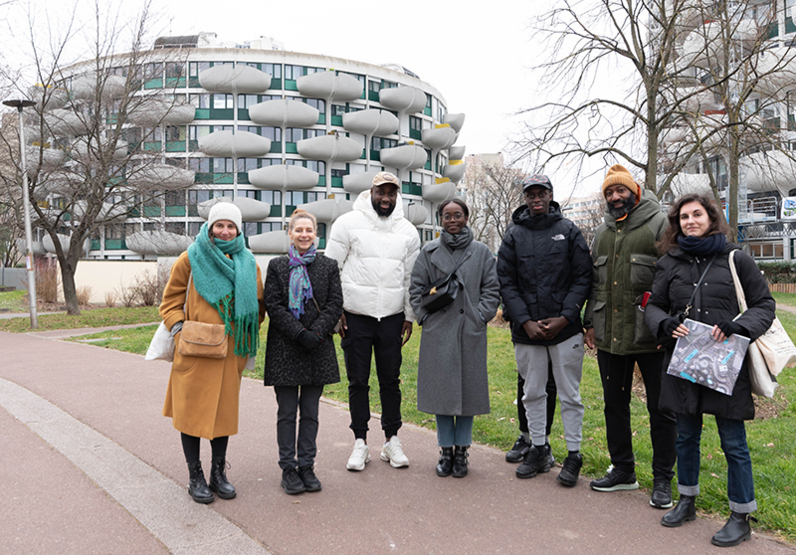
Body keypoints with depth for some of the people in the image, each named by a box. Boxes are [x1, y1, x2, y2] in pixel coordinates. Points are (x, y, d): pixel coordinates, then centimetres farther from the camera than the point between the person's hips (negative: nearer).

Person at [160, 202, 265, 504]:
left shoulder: (247, 263, 8)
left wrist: (246, 334, 5)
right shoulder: (191, 258, 0)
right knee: (192, 409, 3)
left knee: (225, 408, 10)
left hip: (230, 350, 3)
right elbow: (170, 301, 4)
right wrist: (179, 329, -10)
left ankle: (218, 472, 25)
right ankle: (195, 476, 18)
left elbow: (259, 306, 15)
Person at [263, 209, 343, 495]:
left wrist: (316, 333, -13)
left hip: (318, 349, 1)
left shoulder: (328, 266, 7)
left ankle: (306, 466, 20)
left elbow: (335, 305, 1)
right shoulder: (277, 266, 3)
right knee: (287, 412, 5)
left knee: (310, 412, 8)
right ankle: (288, 468, 16)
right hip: (285, 349, -1)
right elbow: (273, 306, -4)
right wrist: (300, 333, -14)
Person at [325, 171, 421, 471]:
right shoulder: (348, 223, -1)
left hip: (392, 317, 2)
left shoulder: (408, 231, 8)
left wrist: (409, 316, 9)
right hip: (355, 315, -2)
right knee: (358, 381, 5)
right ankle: (360, 443, 17)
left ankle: (391, 440, 21)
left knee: (391, 380, 8)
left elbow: (411, 278, 13)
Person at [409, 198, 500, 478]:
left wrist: (480, 316, -4)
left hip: (471, 332, 0)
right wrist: (425, 316, 0)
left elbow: (492, 289, 6)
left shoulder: (481, 251, 6)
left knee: (469, 389, 4)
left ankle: (461, 451, 18)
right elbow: (416, 287, 9)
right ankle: (446, 451, 18)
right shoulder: (430, 251, 7)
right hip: (438, 332, 0)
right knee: (441, 390, 4)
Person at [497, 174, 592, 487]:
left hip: (566, 329, -2)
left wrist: (564, 317, -10)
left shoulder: (568, 231, 3)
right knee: (533, 393, 11)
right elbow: (506, 283, 3)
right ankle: (538, 450, 25)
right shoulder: (514, 236, 6)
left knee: (569, 394, 5)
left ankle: (573, 455, 17)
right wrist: (525, 321, -8)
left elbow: (583, 278, 0)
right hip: (526, 331, 2)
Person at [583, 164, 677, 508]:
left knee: (661, 408, 4)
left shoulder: (659, 224, -4)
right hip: (609, 335, 6)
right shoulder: (603, 232, 15)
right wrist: (590, 322, 14)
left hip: (650, 335, -6)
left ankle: (662, 480, 18)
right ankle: (622, 470, 29)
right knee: (614, 403, 14)